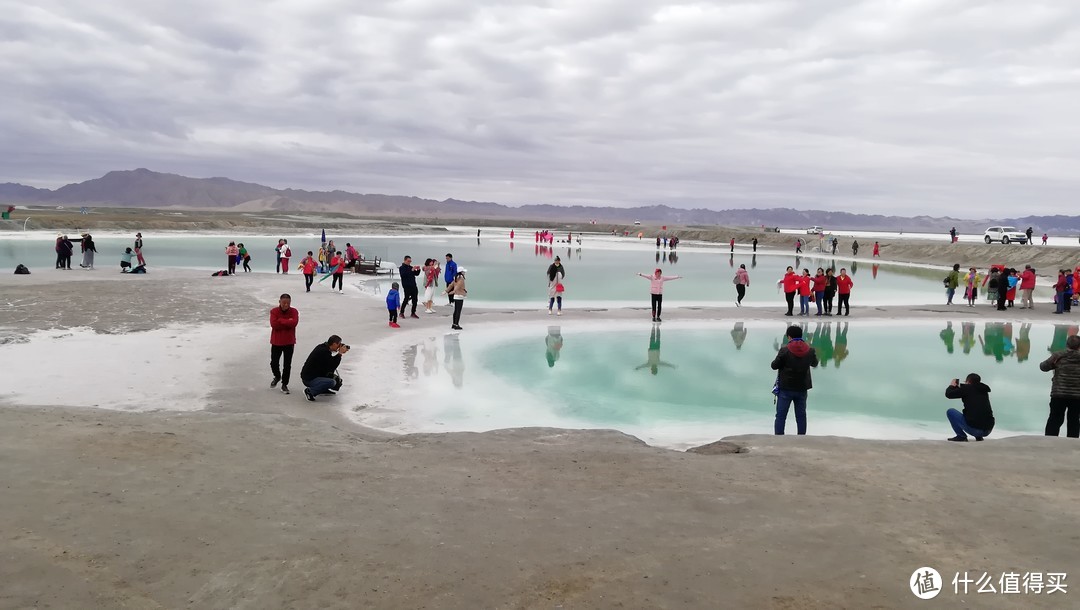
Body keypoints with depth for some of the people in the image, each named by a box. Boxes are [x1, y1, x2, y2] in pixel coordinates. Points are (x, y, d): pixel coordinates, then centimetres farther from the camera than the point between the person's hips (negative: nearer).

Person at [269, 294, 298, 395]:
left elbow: (294, 322, -24)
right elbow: (274, 324, -21)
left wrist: (280, 320, -20)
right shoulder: (274, 311, -7)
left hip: (289, 342, -1)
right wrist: (287, 322, -22)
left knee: (287, 365, 2)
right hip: (276, 342, 1)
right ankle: (277, 376, 40)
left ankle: (284, 385, 17)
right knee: (273, 363, 8)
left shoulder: (294, 311, -6)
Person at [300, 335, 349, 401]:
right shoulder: (324, 352, -25)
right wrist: (340, 354, -17)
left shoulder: (323, 347, 4)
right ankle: (310, 391, -11)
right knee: (332, 382, -28)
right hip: (309, 379, -10)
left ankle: (324, 390, 24)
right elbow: (332, 367, -22)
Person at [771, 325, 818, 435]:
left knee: (781, 416, 2)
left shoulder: (784, 350, -15)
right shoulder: (810, 350, -2)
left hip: (786, 389, -3)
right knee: (801, 416, 13)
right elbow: (814, 364, 16)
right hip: (802, 389, 4)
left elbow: (774, 366, -7)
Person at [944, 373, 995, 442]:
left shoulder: (967, 388, -3)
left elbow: (948, 394, 1)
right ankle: (979, 436, 18)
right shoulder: (984, 390, 15)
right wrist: (958, 387, 34)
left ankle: (961, 436, 4)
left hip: (973, 428, -7)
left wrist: (952, 386, 20)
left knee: (950, 412, 10)